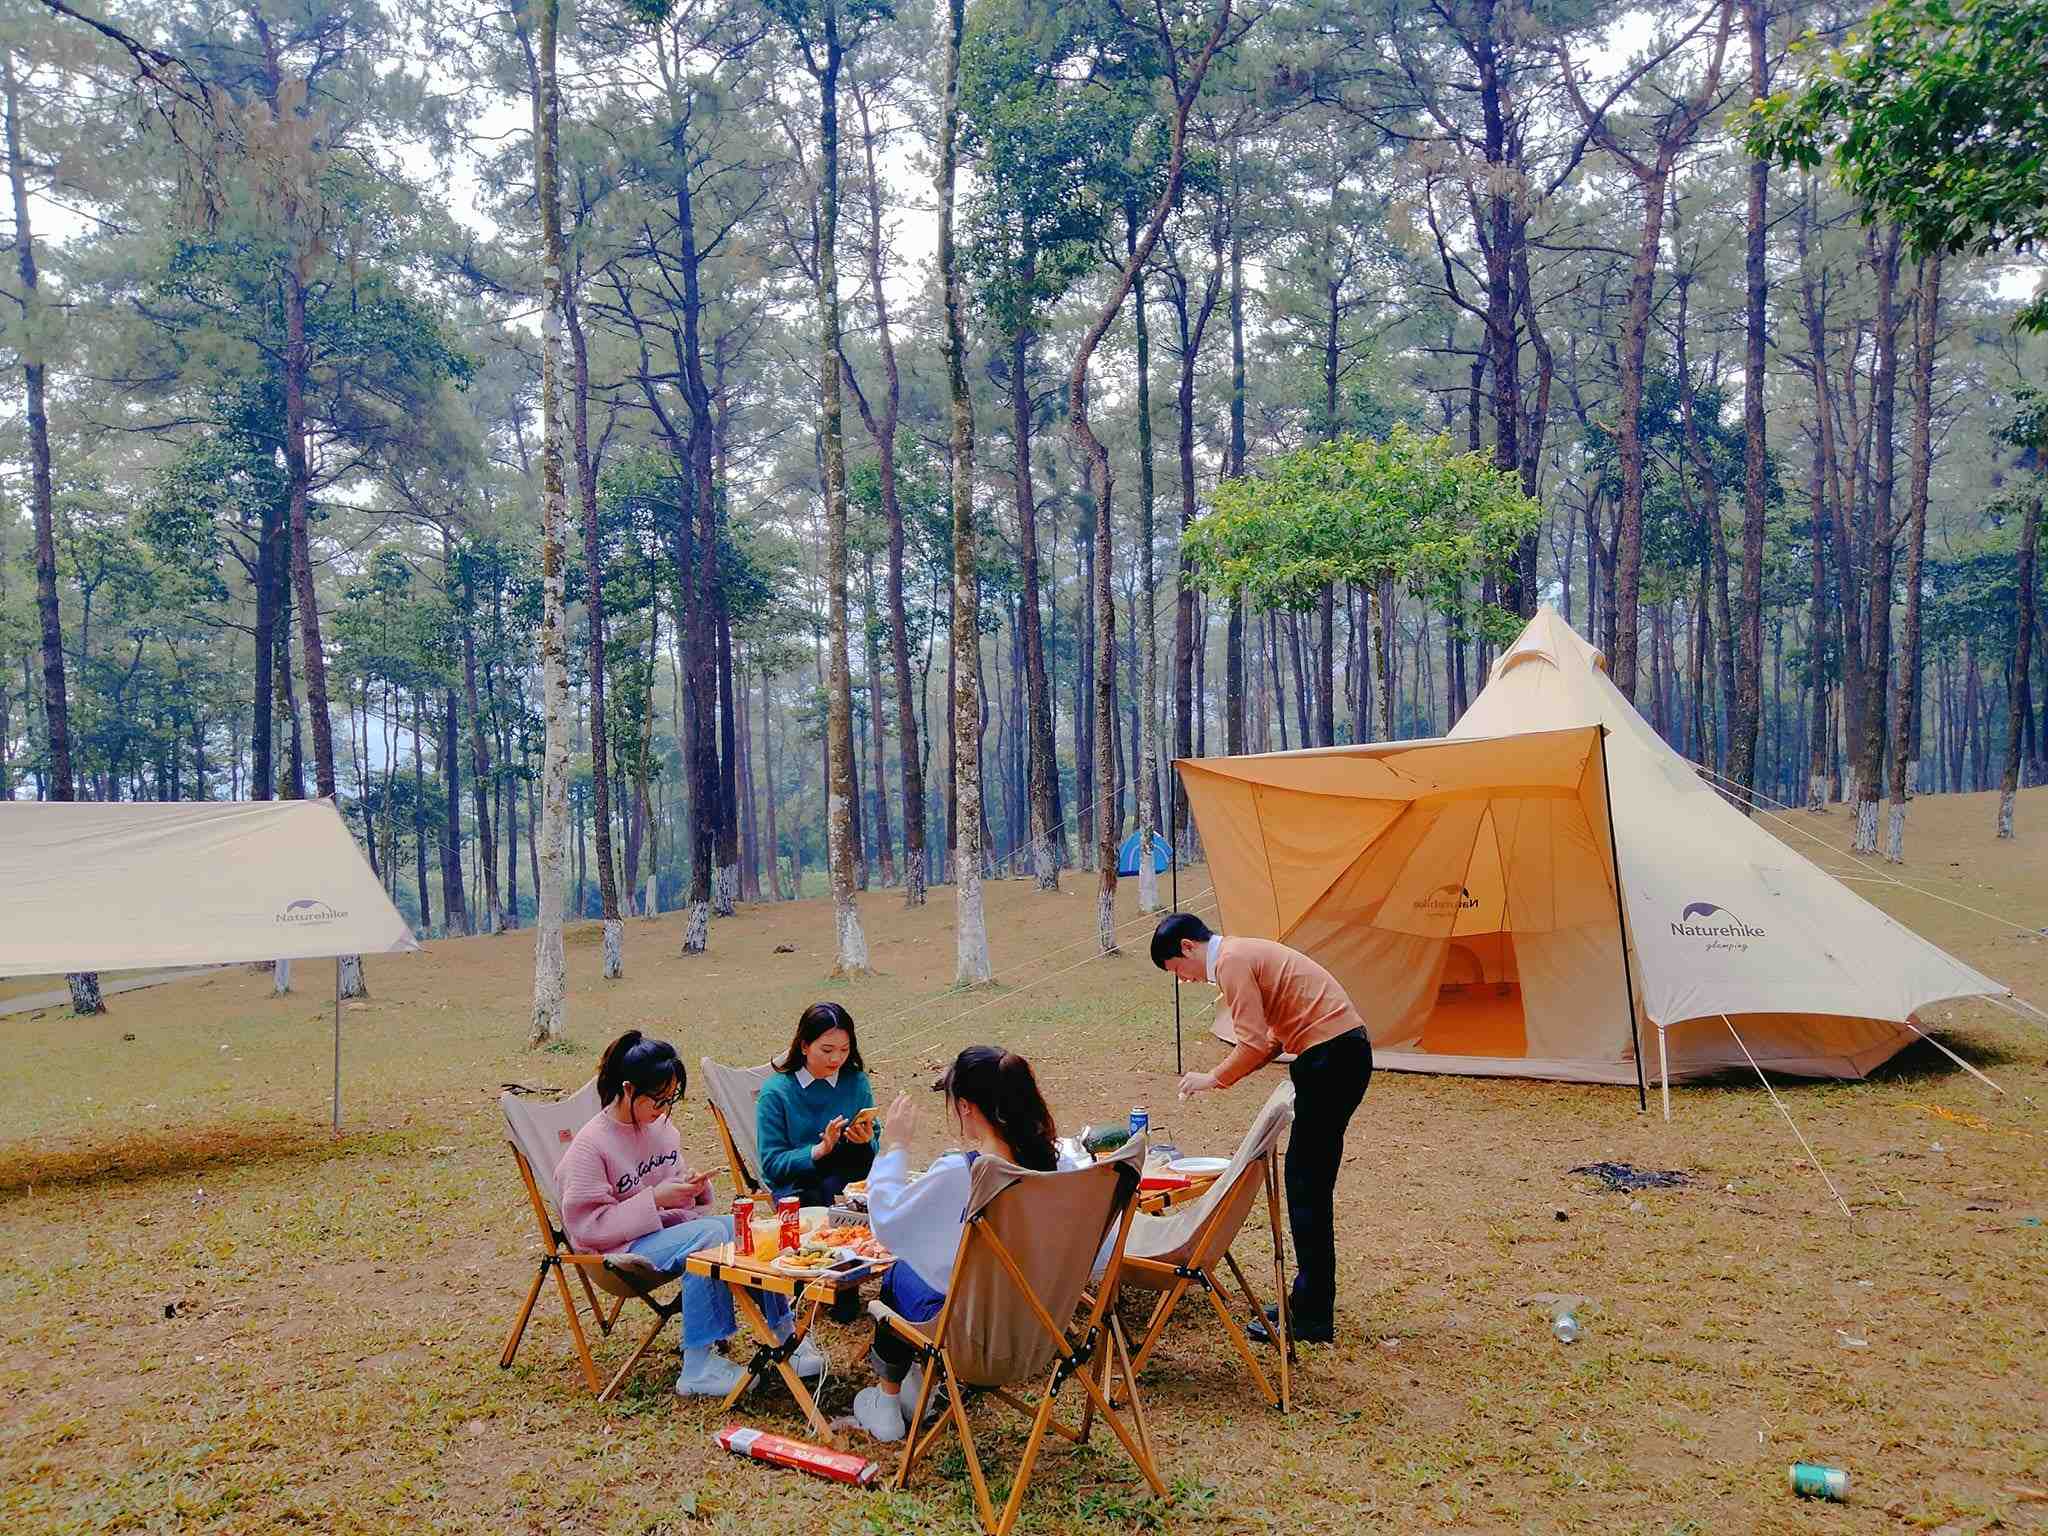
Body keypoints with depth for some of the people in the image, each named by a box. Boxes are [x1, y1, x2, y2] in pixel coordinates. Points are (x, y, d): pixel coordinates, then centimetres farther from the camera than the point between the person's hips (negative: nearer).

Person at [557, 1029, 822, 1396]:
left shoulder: (662, 1127, 10)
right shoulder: (589, 1146, -12)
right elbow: (587, 1225, -16)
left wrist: (691, 1186, -2)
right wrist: (655, 1200, -20)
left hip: (669, 1226, 7)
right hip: (620, 1250, -7)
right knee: (711, 1235, -31)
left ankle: (784, 1336, -9)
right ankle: (698, 1367, -28)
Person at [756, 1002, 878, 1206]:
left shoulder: (856, 1082, 6)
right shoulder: (775, 1092, -4)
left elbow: (877, 1148, 10)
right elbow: (772, 1164, -6)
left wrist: (866, 1142, -14)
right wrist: (820, 1150, -19)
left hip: (850, 1174, 3)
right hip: (795, 1186, -3)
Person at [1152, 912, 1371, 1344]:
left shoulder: (1231, 962, -12)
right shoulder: (1245, 953, 19)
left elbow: (1254, 1044, -18)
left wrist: (1214, 1079, -3)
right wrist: (1227, 1074, 11)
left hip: (1331, 1058, -10)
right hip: (1345, 1052, 10)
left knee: (1306, 1184, -5)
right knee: (1308, 1182, 15)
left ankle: (1311, 1317, 1)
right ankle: (1308, 1298, 24)